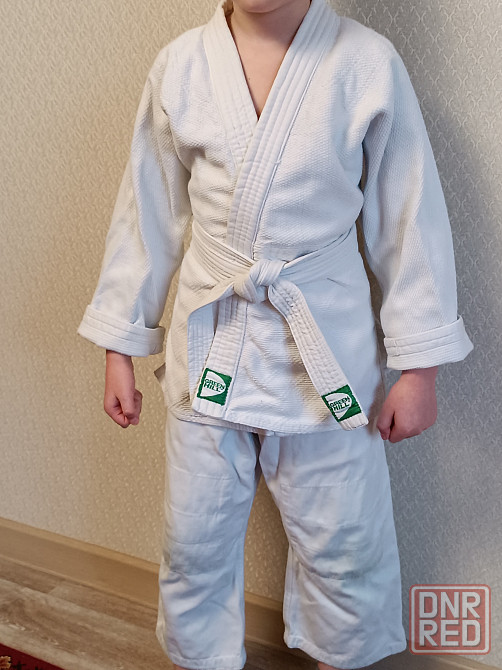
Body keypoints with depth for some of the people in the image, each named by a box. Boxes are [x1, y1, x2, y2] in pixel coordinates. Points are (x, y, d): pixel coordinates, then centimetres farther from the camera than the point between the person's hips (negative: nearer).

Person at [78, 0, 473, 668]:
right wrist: (121, 349, 8)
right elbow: (147, 216, 6)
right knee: (194, 544, 14)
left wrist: (418, 366, -1)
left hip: (326, 352, -1)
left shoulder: (368, 63, -5)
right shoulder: (179, 67, 1)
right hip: (208, 349, 2)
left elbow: (410, 221, -1)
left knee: (343, 546, 13)